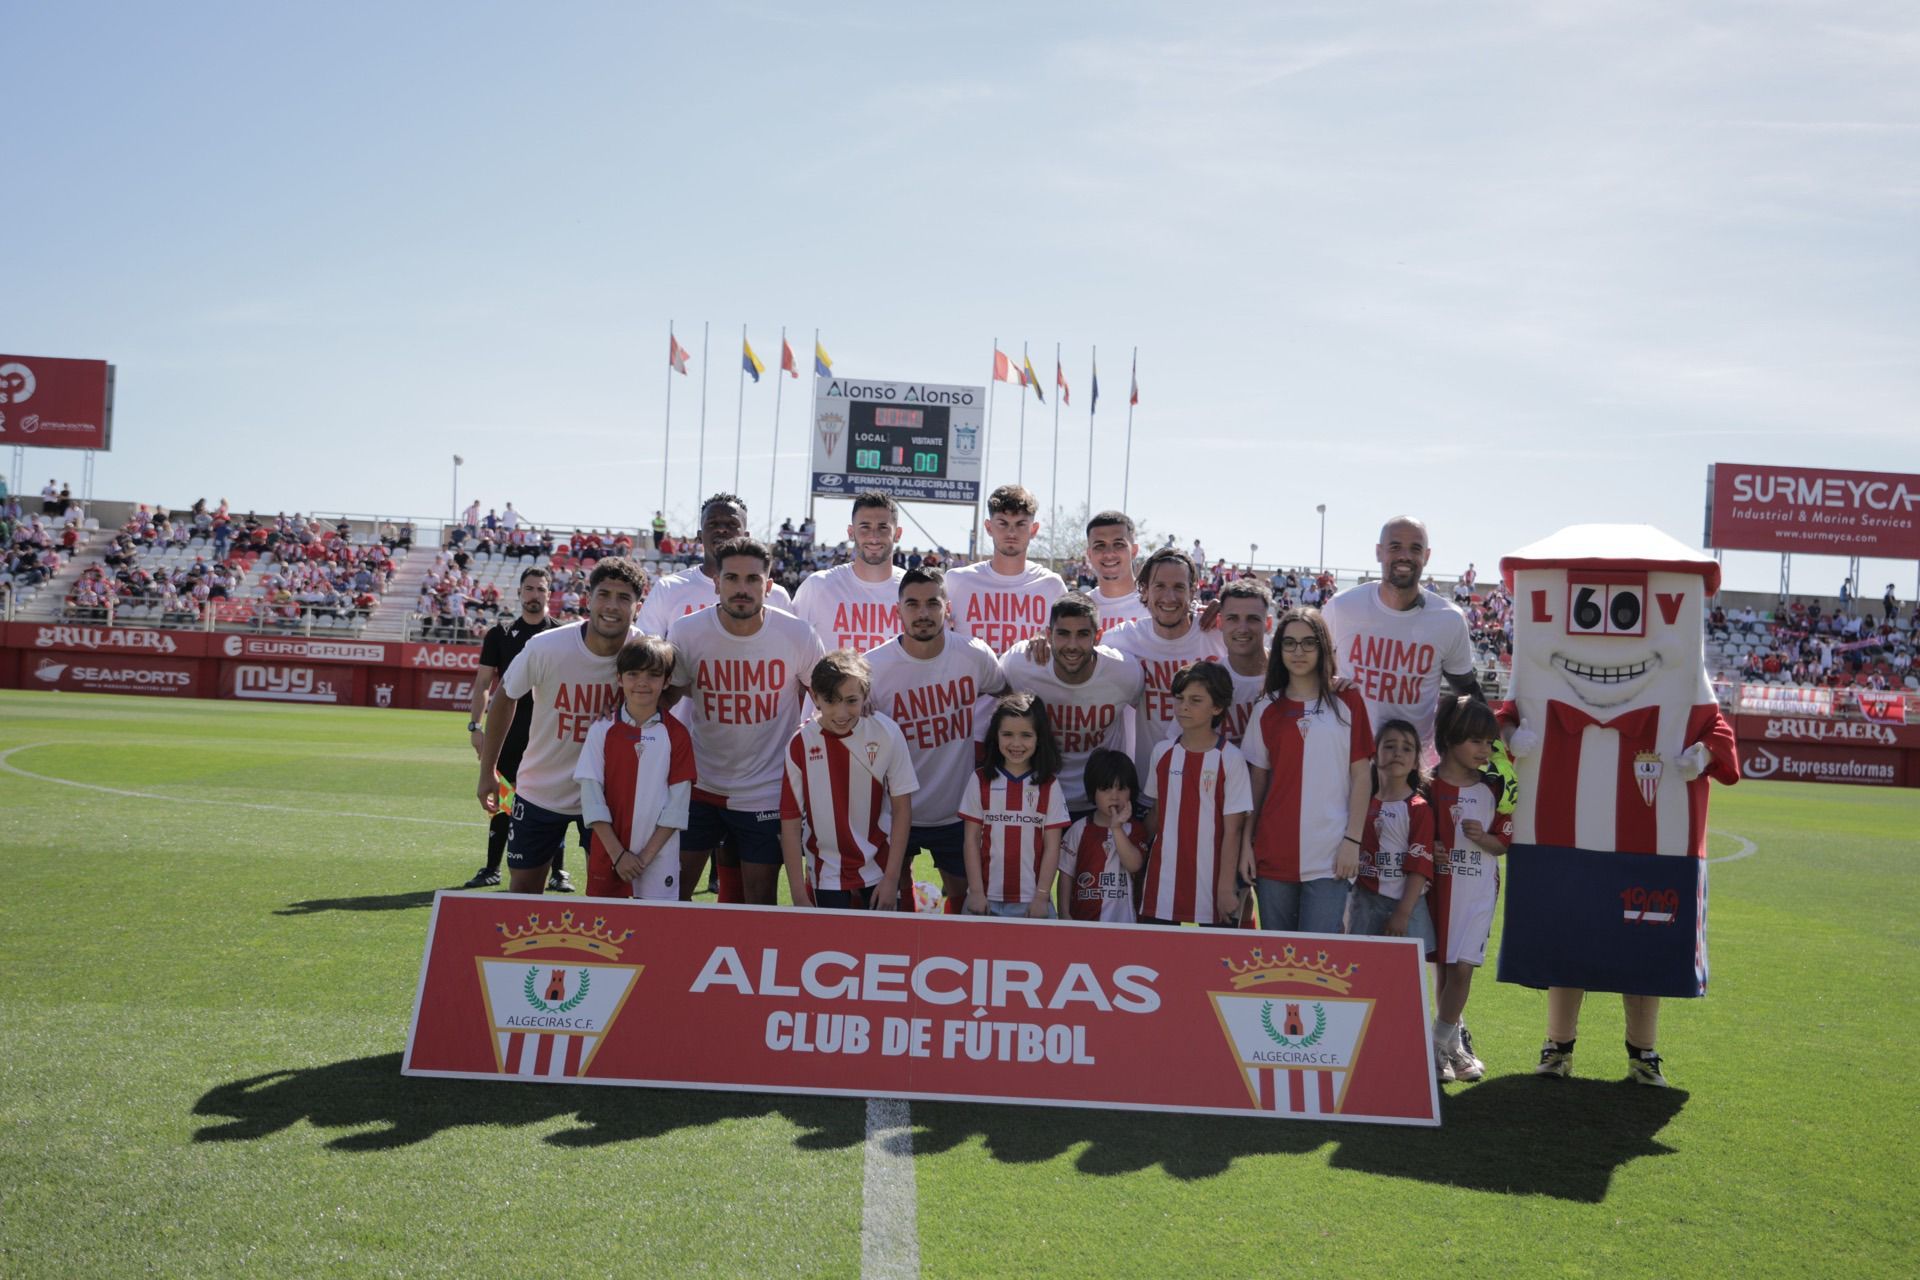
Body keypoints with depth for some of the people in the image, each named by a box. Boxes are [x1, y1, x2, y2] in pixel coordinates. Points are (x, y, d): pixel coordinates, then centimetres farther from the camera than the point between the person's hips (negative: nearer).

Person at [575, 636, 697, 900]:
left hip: (659, 859, -1)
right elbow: (591, 797, -4)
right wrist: (618, 854, -10)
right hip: (607, 857, 1)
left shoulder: (676, 735, -1)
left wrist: (645, 856, -10)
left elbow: (677, 804, -3)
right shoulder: (602, 730, 0)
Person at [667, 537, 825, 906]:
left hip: (766, 791, -1)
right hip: (699, 785, 1)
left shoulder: (797, 636, -11)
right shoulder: (686, 632, -10)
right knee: (674, 888, 5)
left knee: (761, 900, 7)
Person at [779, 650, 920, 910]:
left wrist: (891, 878, -7)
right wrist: (799, 897, -8)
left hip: (878, 869, 1)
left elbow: (902, 809, -5)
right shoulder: (800, 744, -12)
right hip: (827, 875, 0)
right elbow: (790, 822, -8)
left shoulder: (887, 734, -12)